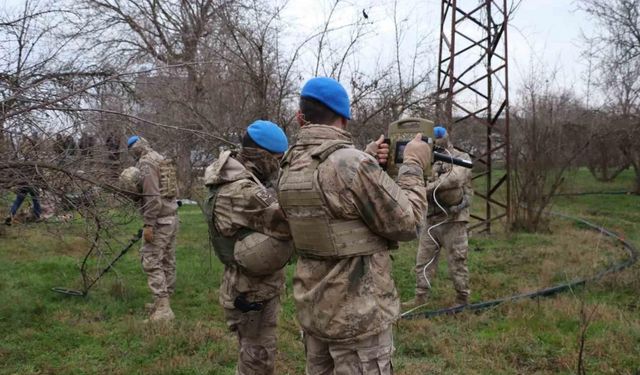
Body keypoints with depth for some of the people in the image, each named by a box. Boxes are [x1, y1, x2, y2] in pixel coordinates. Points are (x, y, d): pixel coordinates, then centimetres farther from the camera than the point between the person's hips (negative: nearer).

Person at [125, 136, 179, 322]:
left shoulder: (146, 162, -12)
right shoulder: (160, 158, 16)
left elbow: (152, 196, -20)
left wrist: (148, 224, -19)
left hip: (159, 219, -10)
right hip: (171, 216, 10)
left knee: (152, 262, -8)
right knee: (167, 261, 12)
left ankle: (163, 309, -12)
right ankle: (163, 302, 20)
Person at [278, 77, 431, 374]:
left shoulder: (289, 170, 2)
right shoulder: (353, 165, -22)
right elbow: (405, 223, -14)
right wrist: (414, 166, -2)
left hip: (312, 308, 8)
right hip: (356, 315, -8)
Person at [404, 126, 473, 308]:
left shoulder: (461, 158, -3)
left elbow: (455, 178, -23)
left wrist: (428, 188, -21)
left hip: (452, 219, -6)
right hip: (431, 219, 6)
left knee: (457, 261, 1)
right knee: (423, 259, 7)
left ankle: (462, 300, 13)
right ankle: (420, 297, 14)